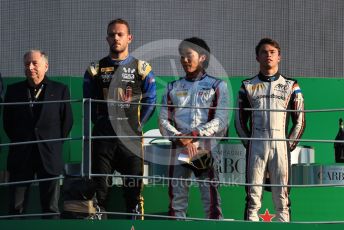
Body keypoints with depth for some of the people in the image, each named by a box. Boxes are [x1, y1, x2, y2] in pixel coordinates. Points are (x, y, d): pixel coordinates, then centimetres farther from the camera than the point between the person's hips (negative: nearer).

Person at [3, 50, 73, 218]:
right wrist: (18, 141, 9)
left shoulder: (60, 90, 3)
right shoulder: (13, 90, 7)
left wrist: (55, 144, 5)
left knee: (51, 208, 4)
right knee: (16, 207, 1)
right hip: (20, 155, 1)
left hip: (49, 155, -1)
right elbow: (7, 122, 13)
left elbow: (67, 121, 7)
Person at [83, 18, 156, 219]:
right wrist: (100, 123, 9)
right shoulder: (96, 69, 8)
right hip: (102, 137, 1)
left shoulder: (141, 69, 5)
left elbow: (150, 101, 8)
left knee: (134, 187, 0)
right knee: (100, 187, 2)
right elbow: (88, 102, 15)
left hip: (131, 137, -1)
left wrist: (137, 125, 5)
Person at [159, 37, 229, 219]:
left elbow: (221, 120, -4)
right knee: (176, 201, 0)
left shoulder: (217, 86, 8)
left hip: (207, 151, -3)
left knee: (211, 199, -7)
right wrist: (182, 140, -10)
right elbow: (163, 121, 7)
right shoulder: (173, 88, 16)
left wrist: (194, 135, -14)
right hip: (179, 150, 3)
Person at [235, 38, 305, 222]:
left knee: (282, 198, -1)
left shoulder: (290, 86, 9)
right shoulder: (248, 86, 11)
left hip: (281, 146, 0)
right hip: (256, 145, 0)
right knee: (253, 196, -1)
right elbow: (240, 120, 11)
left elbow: (300, 121, 8)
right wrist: (248, 144, 3)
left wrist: (290, 144, 0)